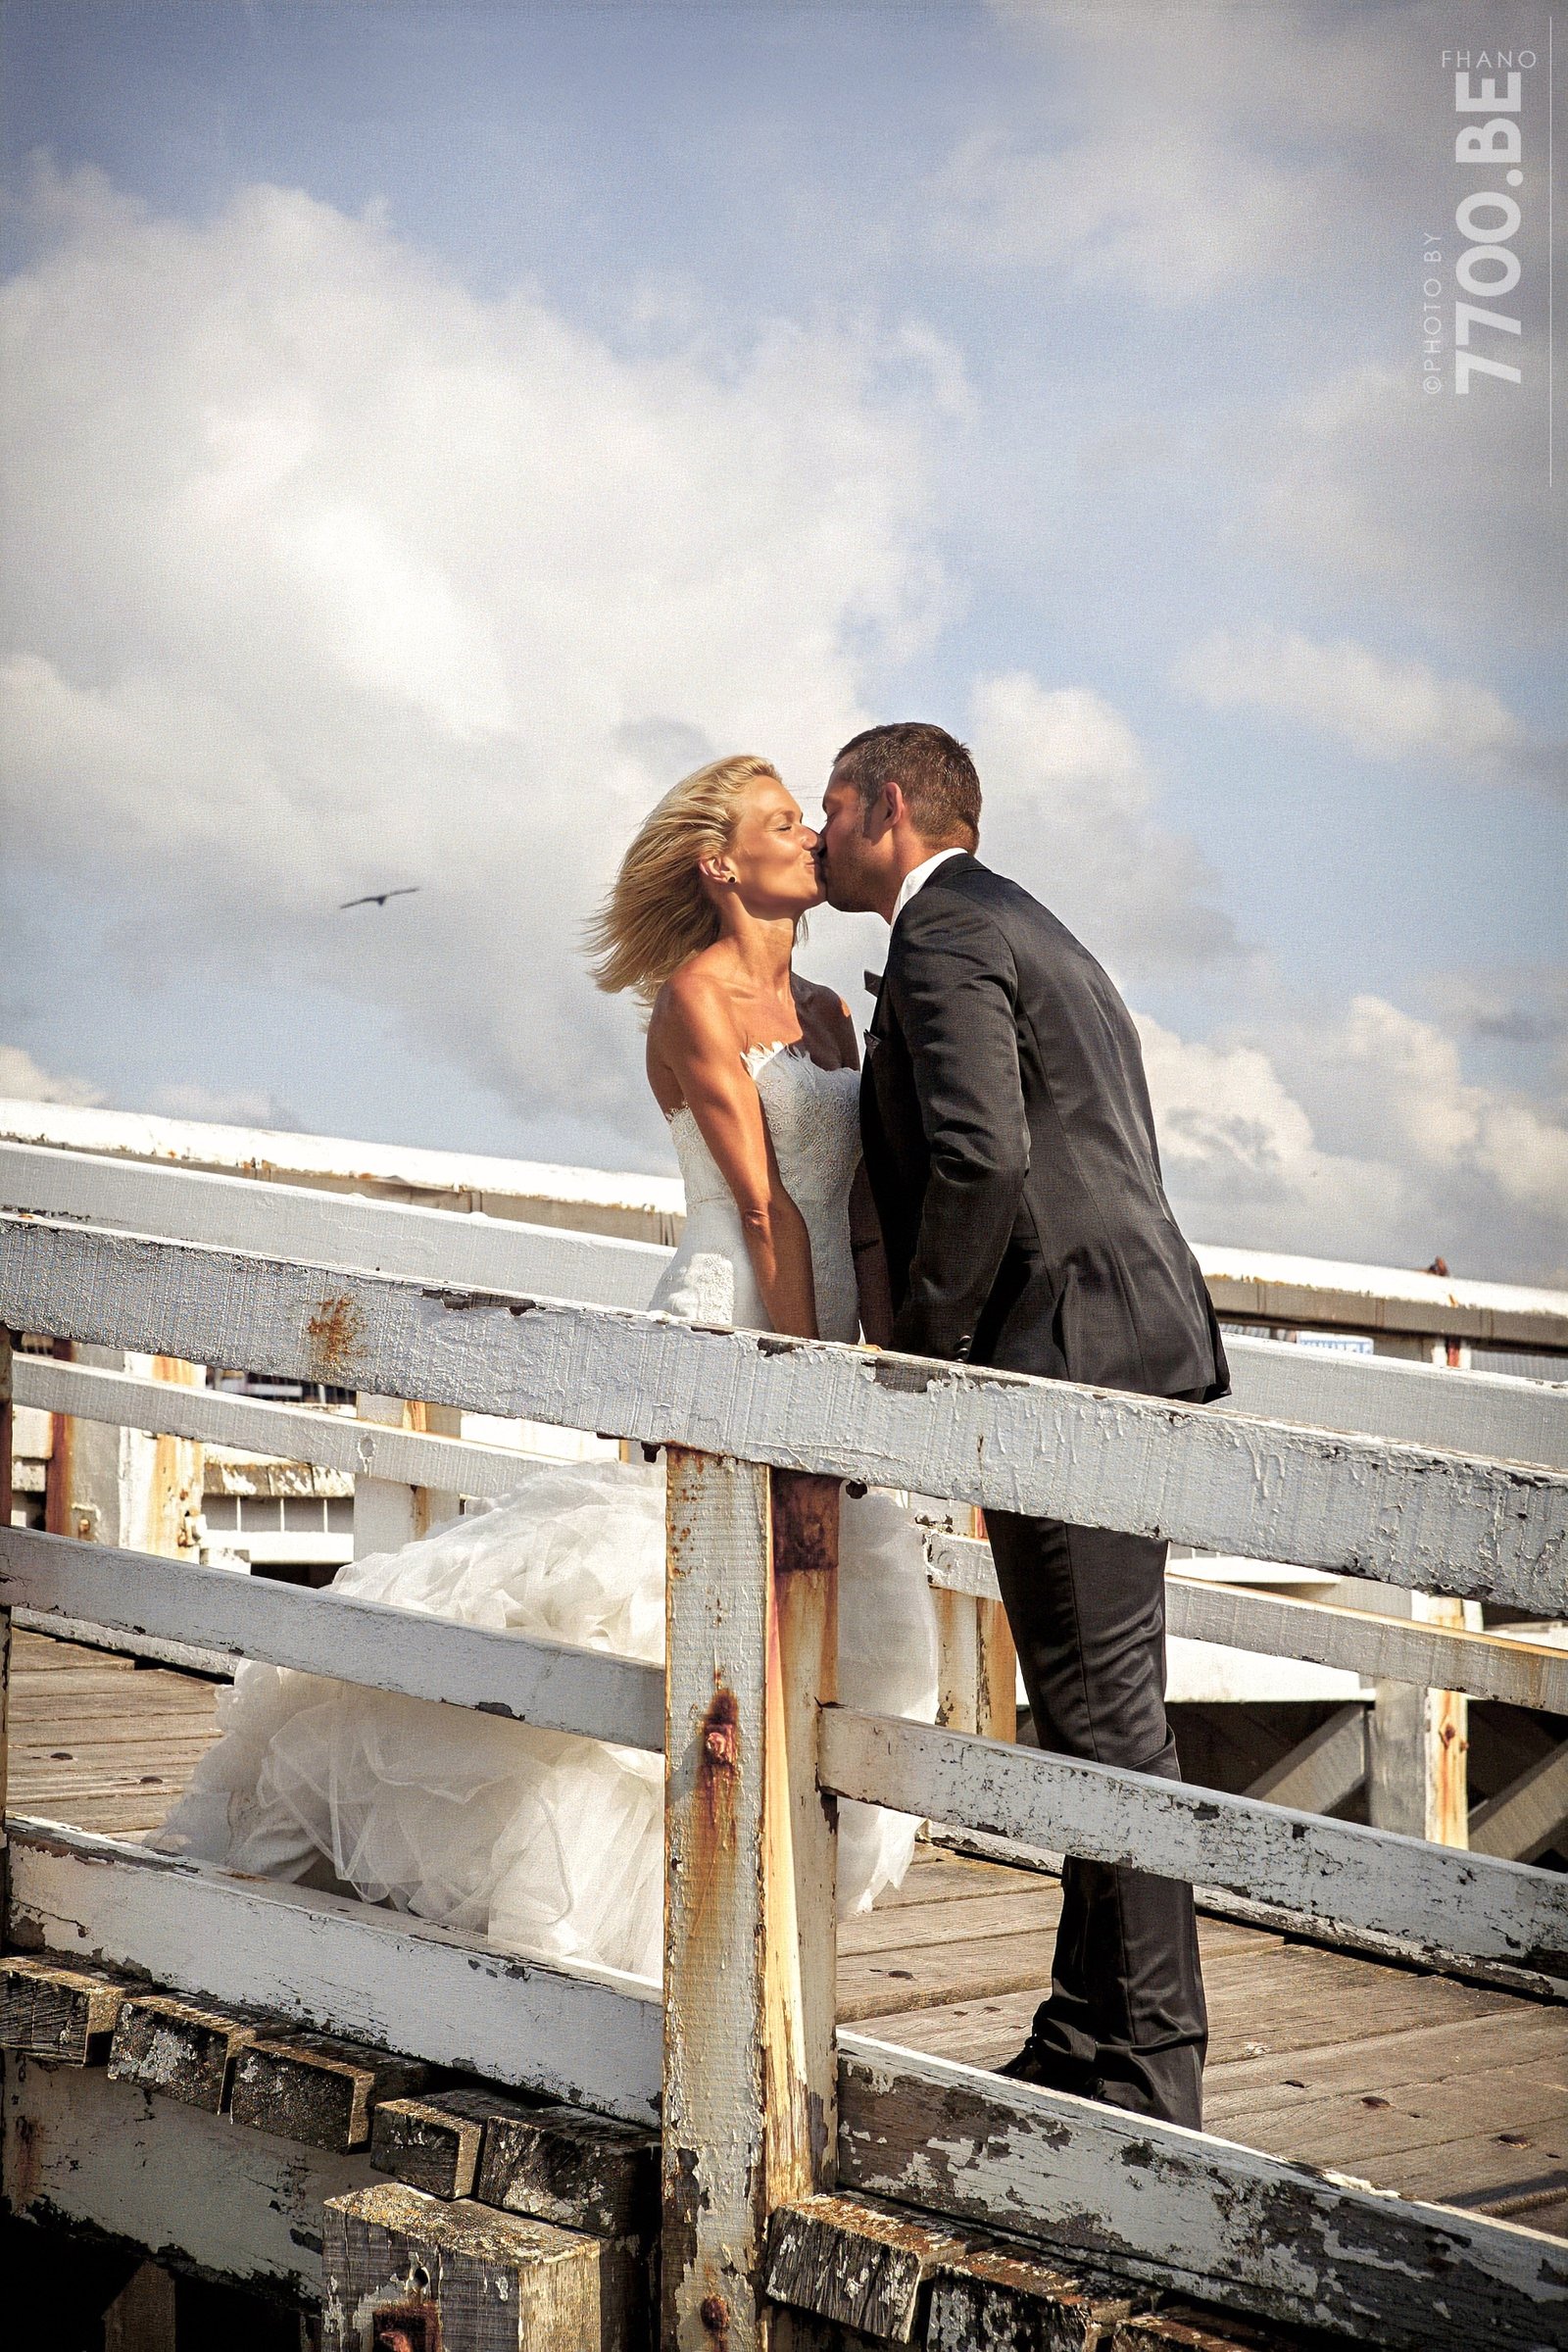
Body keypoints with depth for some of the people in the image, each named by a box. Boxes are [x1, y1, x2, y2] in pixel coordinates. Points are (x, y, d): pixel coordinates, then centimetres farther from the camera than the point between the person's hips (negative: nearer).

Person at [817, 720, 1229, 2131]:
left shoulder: (945, 940, -7)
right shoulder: (1029, 933, 25)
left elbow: (981, 1160, -21)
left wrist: (918, 1365, -12)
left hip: (1067, 1361, -10)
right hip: (1128, 1352, 10)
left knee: (1103, 1718, -7)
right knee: (1096, 1712, 12)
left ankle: (1147, 2077, -2)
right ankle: (1089, 2042, 19)